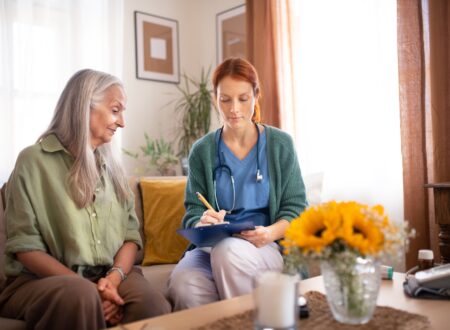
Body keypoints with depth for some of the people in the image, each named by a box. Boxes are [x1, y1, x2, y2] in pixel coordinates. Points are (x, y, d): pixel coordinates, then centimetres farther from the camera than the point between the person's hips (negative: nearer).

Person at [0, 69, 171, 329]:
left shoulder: (111, 165, 14)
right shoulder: (33, 161, -2)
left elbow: (131, 233, 8)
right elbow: (24, 245, -7)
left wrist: (114, 277, -12)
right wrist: (85, 288, -18)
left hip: (109, 277, 4)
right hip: (42, 279, -3)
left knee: (153, 306, -27)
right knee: (79, 296, -37)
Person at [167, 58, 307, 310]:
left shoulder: (281, 144, 5)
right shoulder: (202, 151, 7)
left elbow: (295, 207, 5)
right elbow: (193, 211, 7)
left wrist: (270, 233, -16)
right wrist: (202, 224, -17)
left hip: (268, 248, 0)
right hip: (212, 247, 1)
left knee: (228, 251, -35)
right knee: (183, 283, -33)